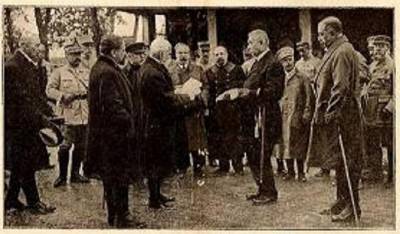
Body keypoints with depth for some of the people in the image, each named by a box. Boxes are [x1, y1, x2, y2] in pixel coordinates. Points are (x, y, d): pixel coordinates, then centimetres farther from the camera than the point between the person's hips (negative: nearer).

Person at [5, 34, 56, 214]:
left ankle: (11, 200, 24)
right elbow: (21, 98, -21)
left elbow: (36, 95, 17)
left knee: (20, 165, 14)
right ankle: (33, 202, 8)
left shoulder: (30, 66, 13)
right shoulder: (12, 67, -17)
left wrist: (49, 114, 6)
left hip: (28, 123, 9)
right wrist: (41, 119, -22)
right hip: (17, 123, -9)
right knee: (25, 164, 0)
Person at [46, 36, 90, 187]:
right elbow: (49, 90, -2)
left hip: (84, 116, 4)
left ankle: (75, 174, 20)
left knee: (80, 146, 9)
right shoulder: (59, 72, 2)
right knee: (65, 146, -4)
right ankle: (62, 176, 6)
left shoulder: (86, 73, 13)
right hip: (67, 115, -4)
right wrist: (63, 96, -16)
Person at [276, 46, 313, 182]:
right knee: (286, 144, 3)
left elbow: (309, 98, 0)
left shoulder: (302, 78, 2)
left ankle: (301, 172, 10)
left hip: (298, 117, -2)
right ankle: (290, 172, 13)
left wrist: (306, 115, -8)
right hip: (284, 117, 2)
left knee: (300, 145, 1)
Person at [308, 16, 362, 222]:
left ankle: (352, 206, 2)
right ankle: (342, 200, 24)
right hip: (334, 115, 10)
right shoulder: (335, 51, 17)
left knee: (347, 160, -4)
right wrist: (321, 113, 17)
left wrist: (329, 113, -22)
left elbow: (341, 87, -22)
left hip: (342, 117, -10)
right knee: (340, 160, 15)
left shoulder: (343, 52, -14)